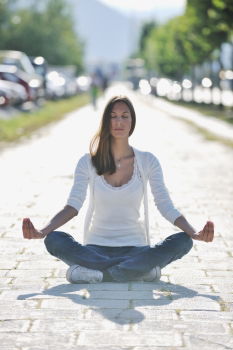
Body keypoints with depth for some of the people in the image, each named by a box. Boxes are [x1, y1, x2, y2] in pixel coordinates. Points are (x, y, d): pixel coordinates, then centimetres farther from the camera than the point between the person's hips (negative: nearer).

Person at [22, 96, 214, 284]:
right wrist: (42, 232, -24)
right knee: (54, 240, -30)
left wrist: (194, 232, -21)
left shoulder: (148, 161, 3)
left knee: (182, 241, -27)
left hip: (135, 247, 0)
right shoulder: (88, 162, 3)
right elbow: (73, 206, -6)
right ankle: (140, 270, -31)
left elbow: (166, 206, -3)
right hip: (97, 247, 0)